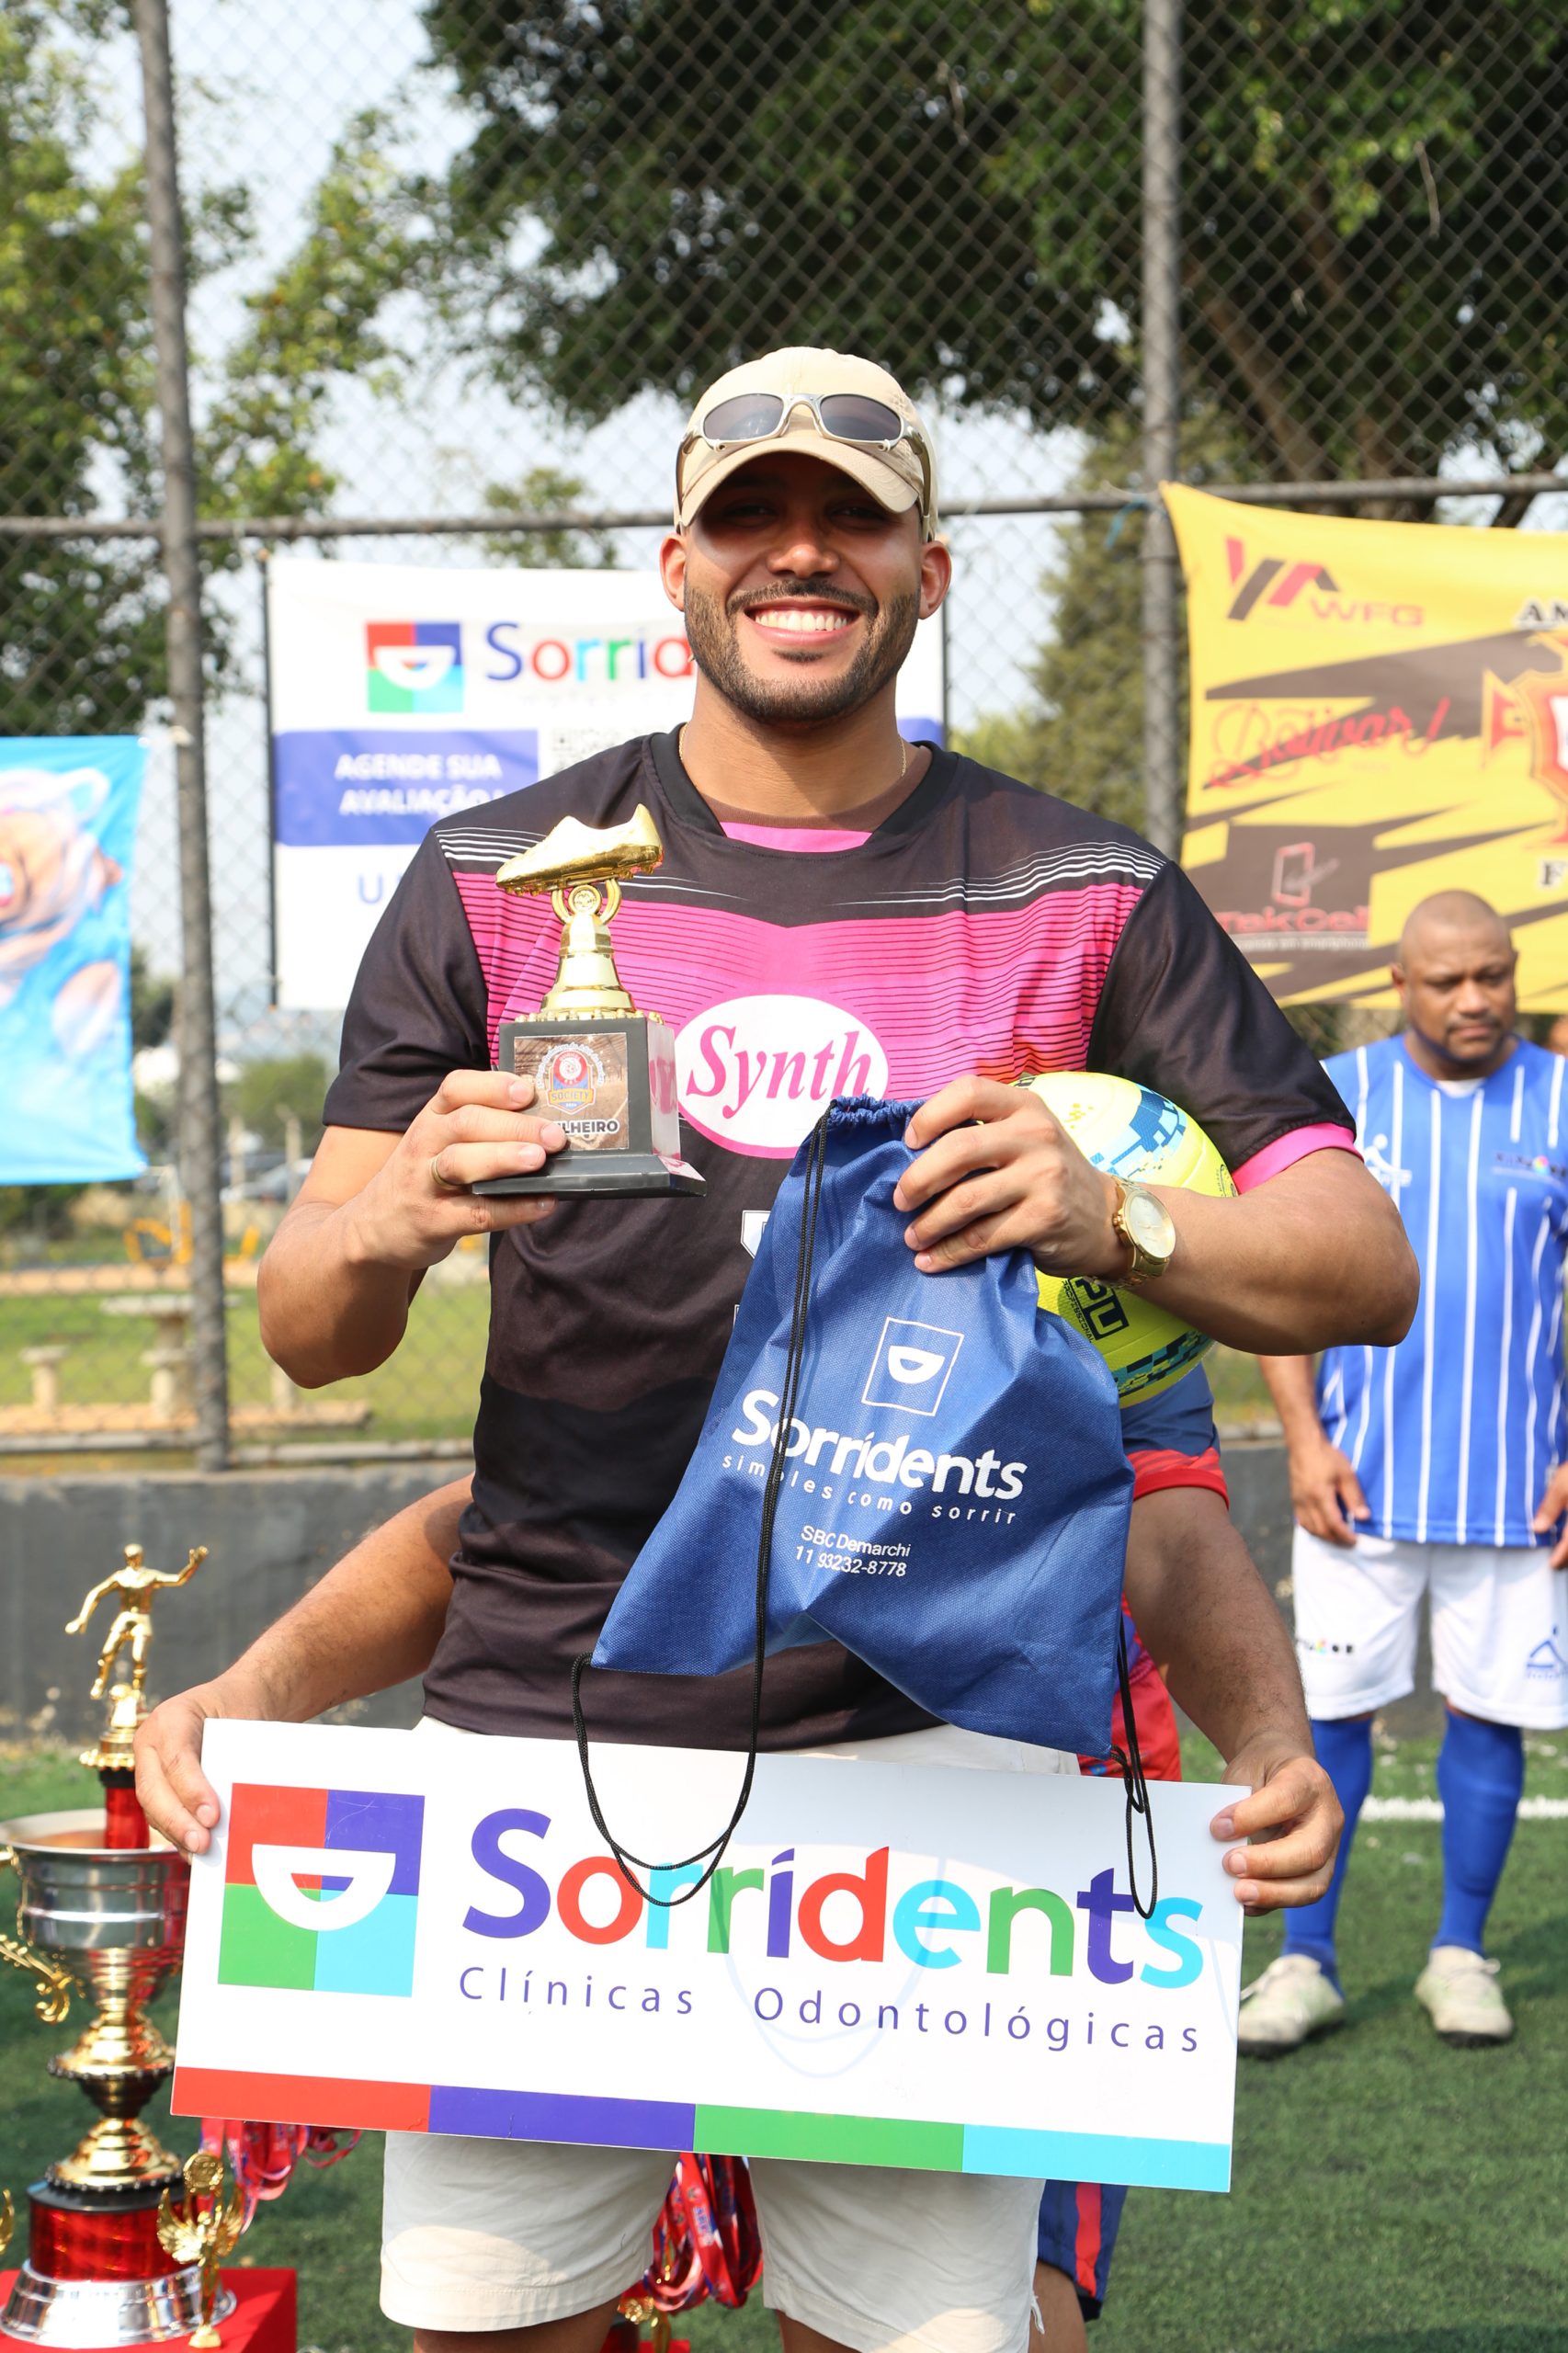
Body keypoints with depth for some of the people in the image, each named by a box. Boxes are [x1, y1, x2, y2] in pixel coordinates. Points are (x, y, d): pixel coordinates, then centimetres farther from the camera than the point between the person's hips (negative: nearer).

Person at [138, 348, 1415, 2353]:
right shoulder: (492, 883, 9)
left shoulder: (1088, 901, 7)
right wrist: (392, 1219, -17)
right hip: (536, 1723, 1)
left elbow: (1365, 1271, 2)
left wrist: (1114, 1219, -18)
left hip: (921, 1744, -1)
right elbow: (303, 1336, 7)